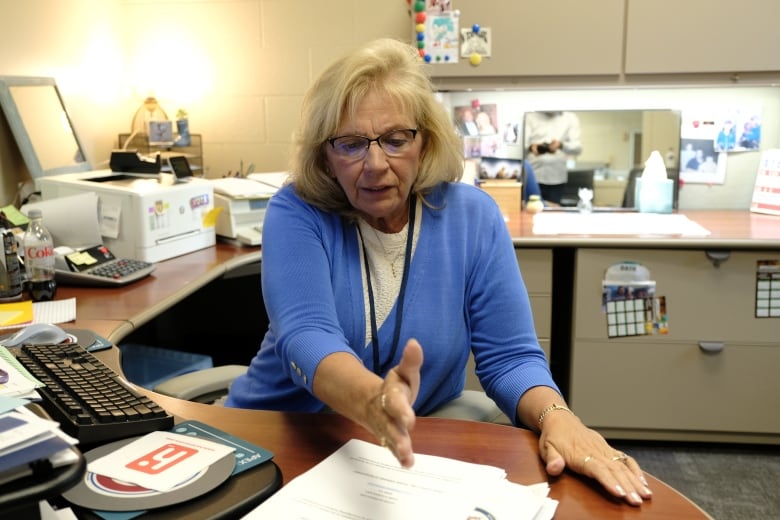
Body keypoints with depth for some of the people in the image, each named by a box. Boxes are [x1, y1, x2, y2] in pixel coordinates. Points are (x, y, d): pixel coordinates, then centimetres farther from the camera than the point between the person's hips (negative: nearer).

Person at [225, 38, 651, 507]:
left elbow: (510, 356, -7)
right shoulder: (296, 212, -12)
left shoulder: (471, 215, -7)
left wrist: (555, 415, -28)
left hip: (414, 451, 1)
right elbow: (305, 337, -27)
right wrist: (372, 402, -48)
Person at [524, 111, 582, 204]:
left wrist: (561, 145, -23)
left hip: (557, 178, 1)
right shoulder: (530, 116, 7)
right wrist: (531, 147, -28)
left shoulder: (570, 118, 9)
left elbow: (577, 147, -1)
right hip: (533, 176, -1)